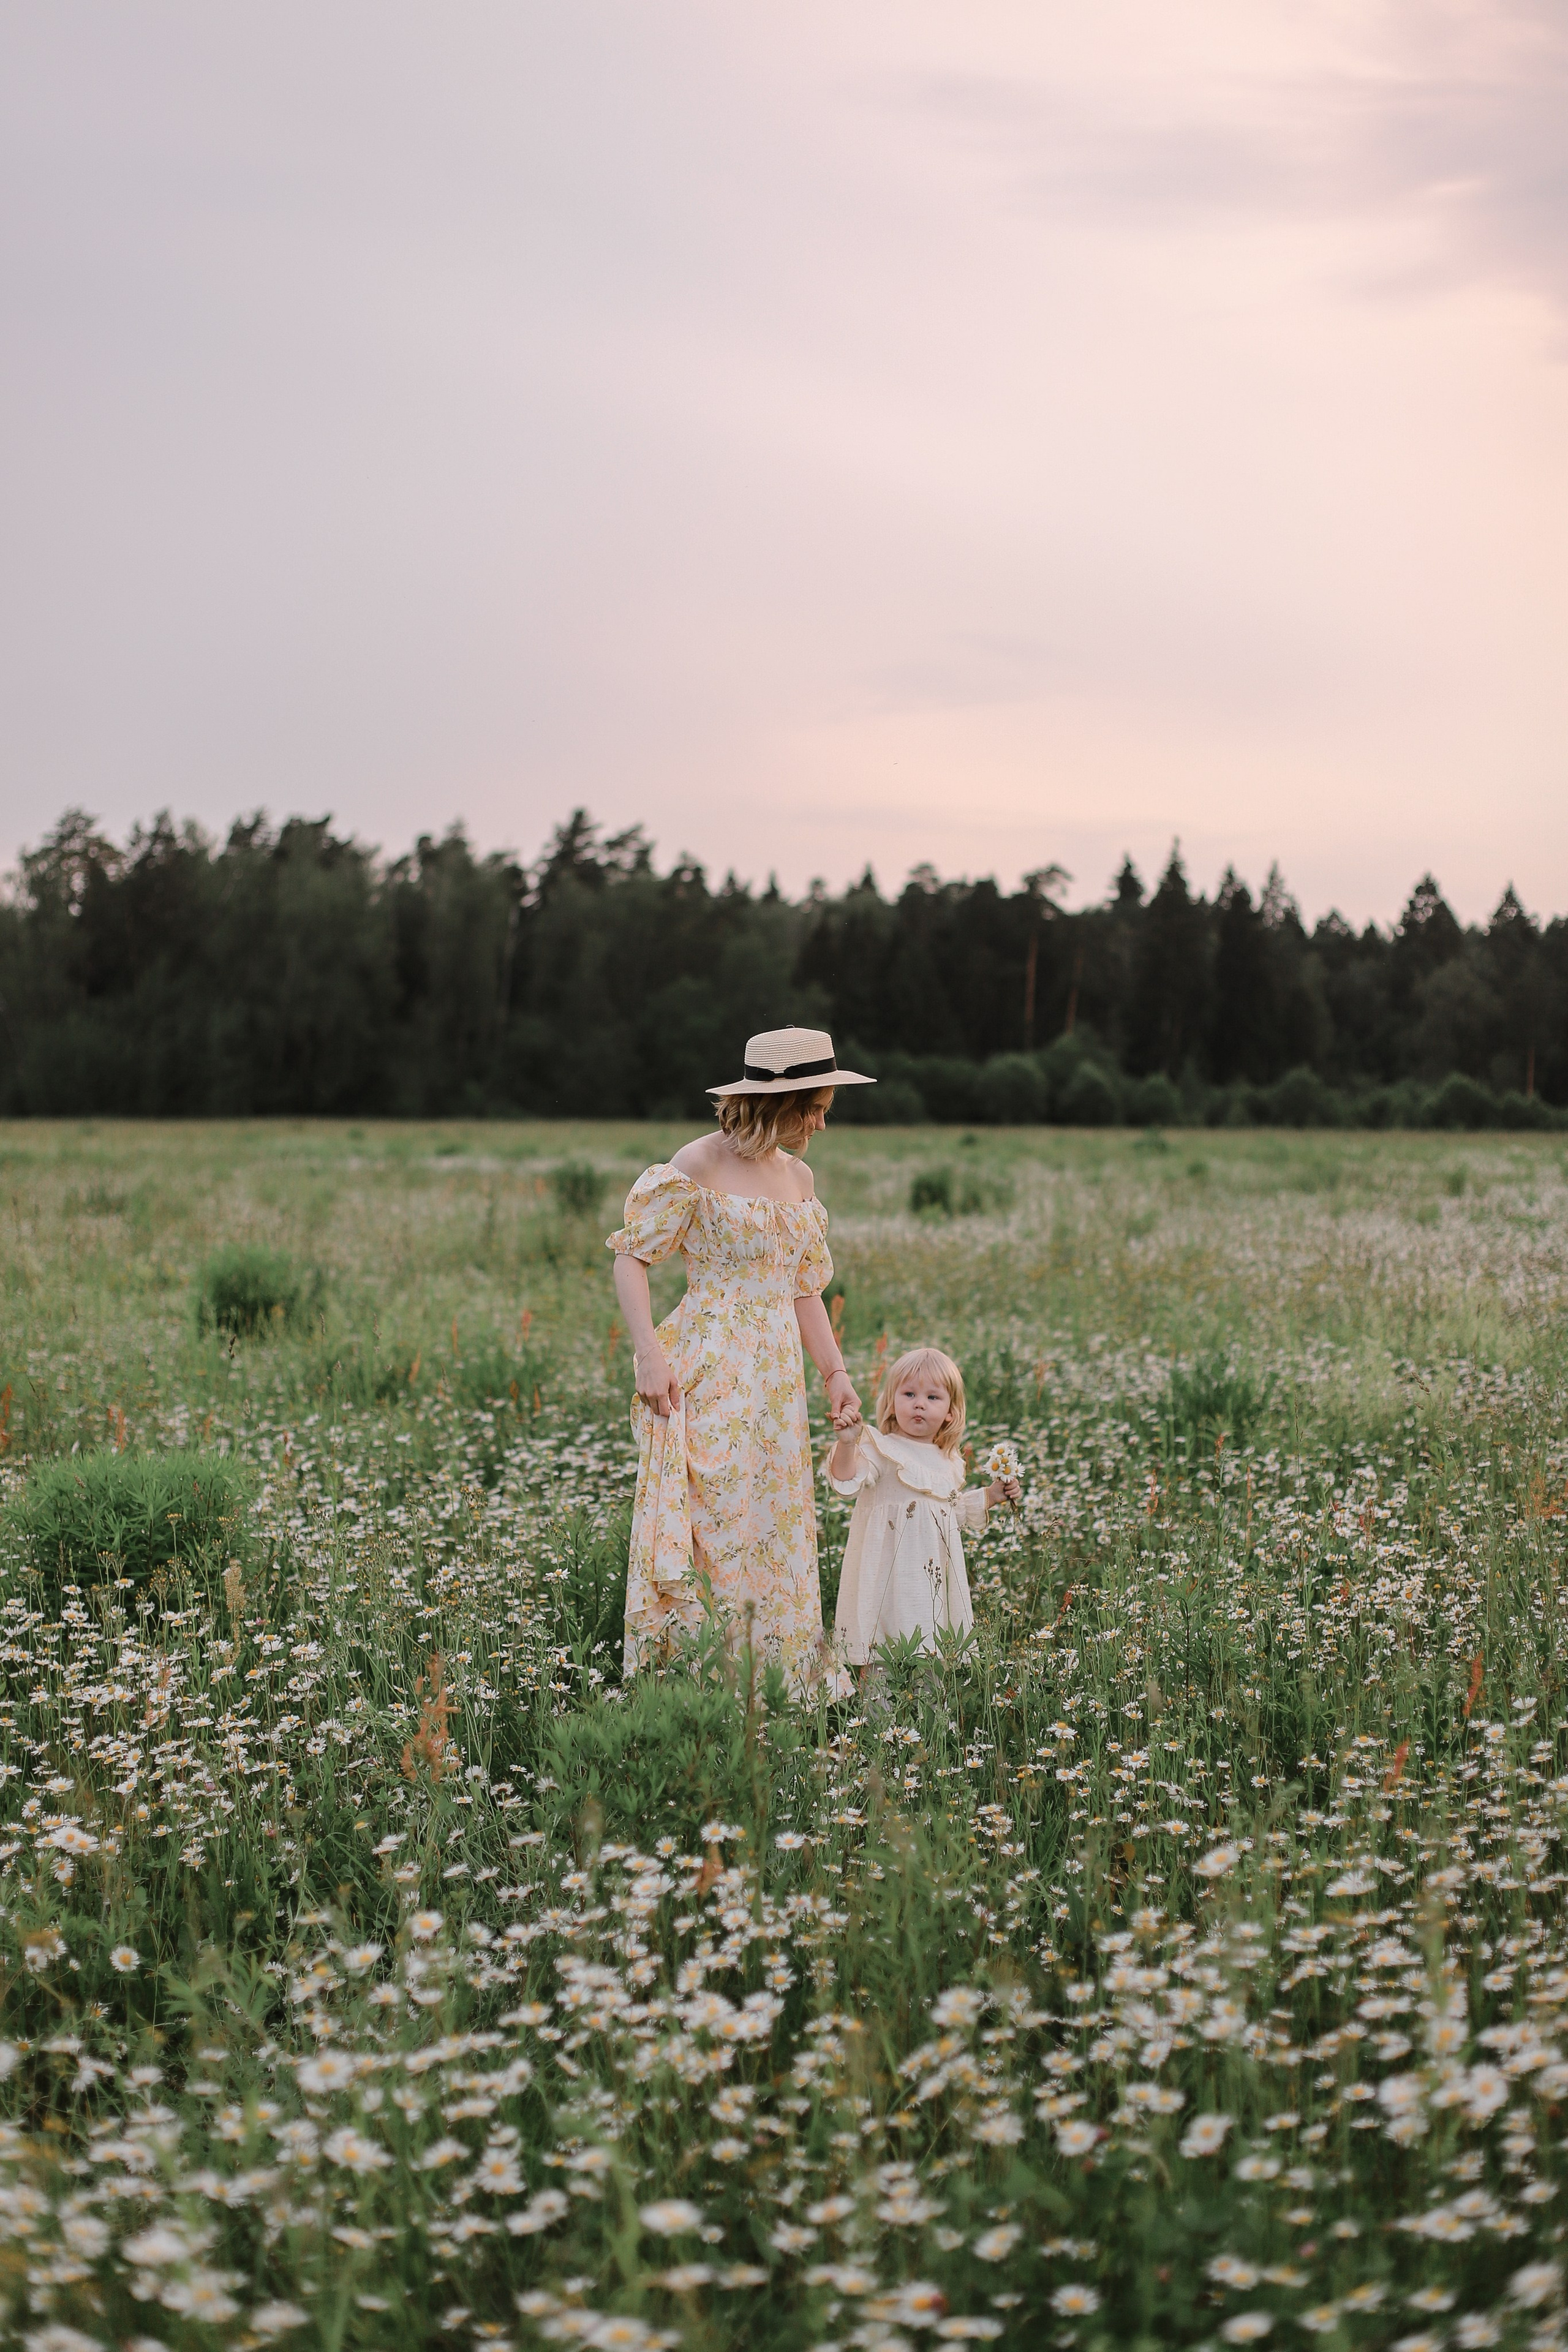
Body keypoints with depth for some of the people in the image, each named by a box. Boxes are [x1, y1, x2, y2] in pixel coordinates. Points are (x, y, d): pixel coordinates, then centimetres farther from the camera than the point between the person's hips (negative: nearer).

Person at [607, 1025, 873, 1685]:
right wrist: (649, 1352, -17)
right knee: (706, 1530, -9)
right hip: (711, 1380, -7)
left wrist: (835, 1372, 10)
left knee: (775, 1539, 7)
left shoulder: (799, 1176, 13)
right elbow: (631, 1257, -7)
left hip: (778, 1382, 7)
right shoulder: (698, 1166, -8)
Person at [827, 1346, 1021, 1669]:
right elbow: (847, 1481, -22)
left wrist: (991, 1495, 20)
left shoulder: (949, 1461, 15)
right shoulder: (881, 1448, -6)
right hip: (892, 1567, -6)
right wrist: (847, 1444, -37)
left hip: (936, 1570, 6)